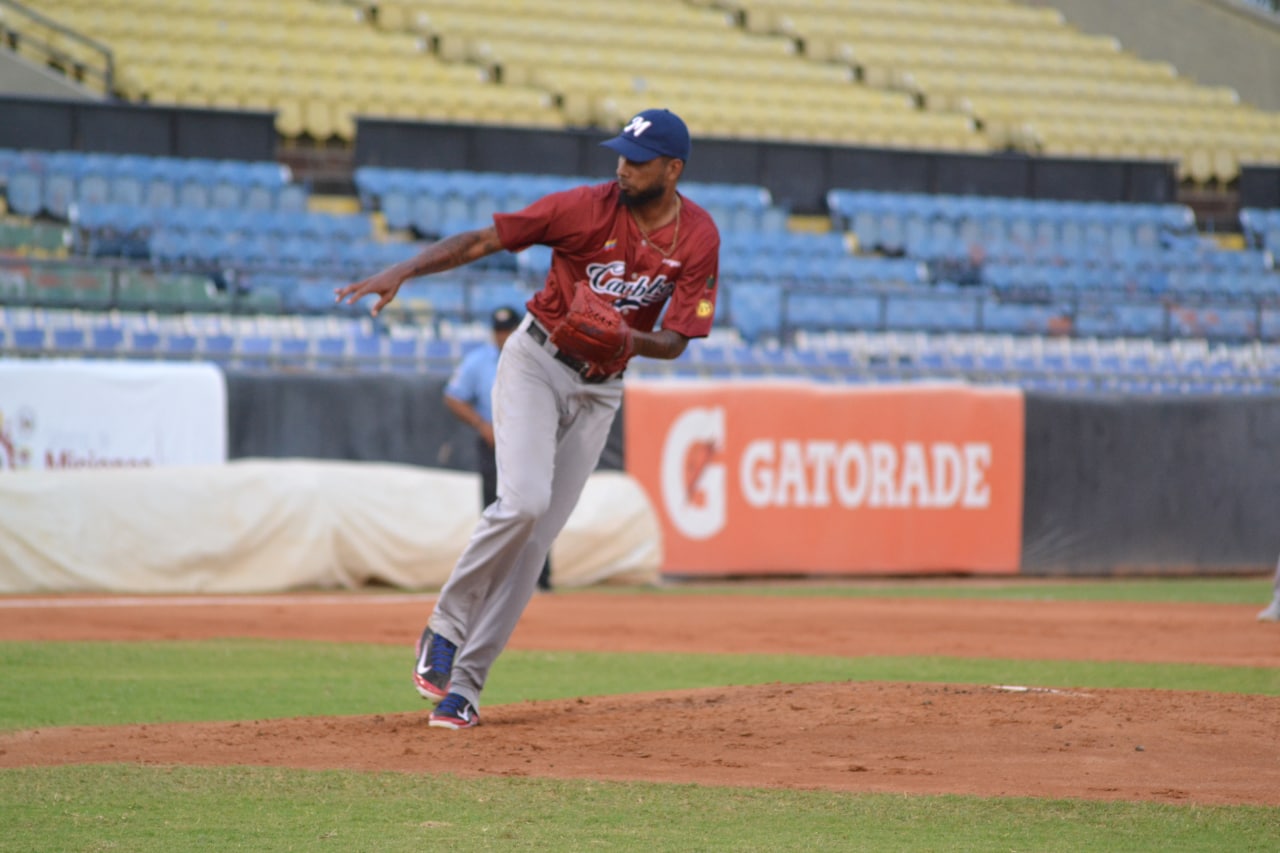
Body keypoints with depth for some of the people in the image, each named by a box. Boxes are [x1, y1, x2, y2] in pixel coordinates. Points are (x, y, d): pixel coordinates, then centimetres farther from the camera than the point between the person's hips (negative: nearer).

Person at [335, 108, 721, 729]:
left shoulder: (699, 240, -8)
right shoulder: (588, 207, -16)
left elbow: (675, 342, -7)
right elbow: (480, 240, -16)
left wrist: (624, 338, -29)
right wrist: (401, 272, -28)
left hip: (599, 390, 3)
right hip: (536, 362, -3)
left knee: (536, 539, -1)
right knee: (524, 501, -24)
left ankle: (464, 684, 2)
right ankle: (445, 626, -5)